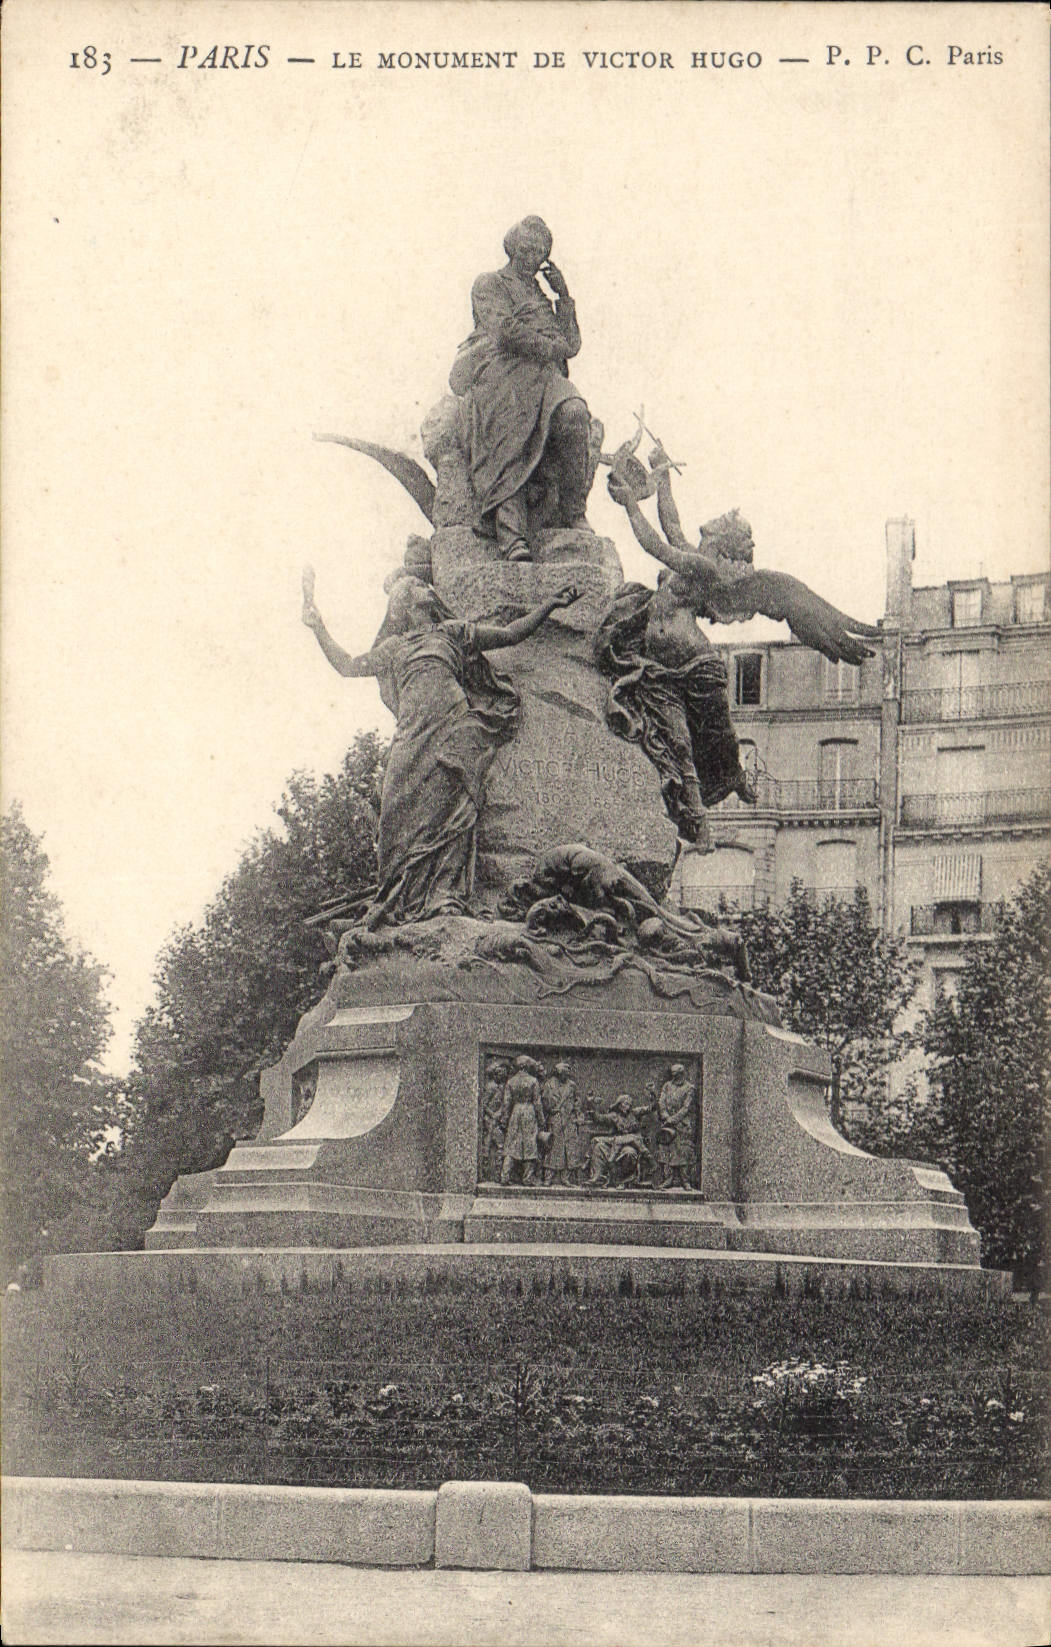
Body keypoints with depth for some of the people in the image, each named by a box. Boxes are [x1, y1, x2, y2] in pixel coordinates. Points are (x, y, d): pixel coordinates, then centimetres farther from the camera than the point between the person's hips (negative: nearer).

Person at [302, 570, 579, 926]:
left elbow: (512, 634, 28)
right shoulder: (393, 646, 33)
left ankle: (446, 896, -29)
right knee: (402, 808, -17)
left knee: (446, 803, -22)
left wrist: (551, 604, 23)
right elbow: (348, 666, 35)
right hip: (413, 732, 2)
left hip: (451, 722, -2)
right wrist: (318, 628, 30)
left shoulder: (454, 632, 28)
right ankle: (403, 902, -20)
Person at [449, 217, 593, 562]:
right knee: (508, 455, -24)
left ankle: (573, 512, -26)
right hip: (501, 377, -4)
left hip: (545, 378, 4)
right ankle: (512, 537, -34)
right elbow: (505, 330, -3)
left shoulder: (541, 297, 35)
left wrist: (563, 296, 19)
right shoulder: (489, 285, 16)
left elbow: (571, 345, 25)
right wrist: (550, 347, -2)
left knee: (573, 413, -30)